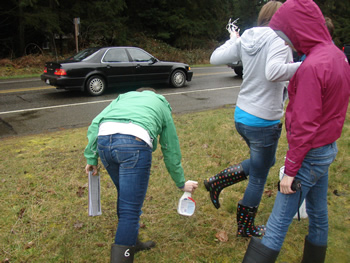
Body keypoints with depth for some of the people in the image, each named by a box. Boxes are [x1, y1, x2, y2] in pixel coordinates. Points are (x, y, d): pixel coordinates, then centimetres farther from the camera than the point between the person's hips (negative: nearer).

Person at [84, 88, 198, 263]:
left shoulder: (124, 97, 37)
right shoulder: (162, 106, 32)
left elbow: (95, 125, 20)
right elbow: (171, 151, 34)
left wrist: (91, 158, 22)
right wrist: (181, 184, 44)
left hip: (104, 139, 5)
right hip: (135, 143, -4)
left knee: (126, 196, 24)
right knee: (130, 209, 5)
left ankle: (132, 243, 40)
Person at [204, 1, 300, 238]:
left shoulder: (246, 39, 3)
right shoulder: (278, 39, -17)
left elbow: (215, 58, 8)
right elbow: (273, 72, -36)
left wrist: (232, 39, 22)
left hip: (242, 115, 8)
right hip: (264, 121, -8)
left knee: (264, 162, 31)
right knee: (258, 178, 13)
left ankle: (217, 182, 24)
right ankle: (246, 228, 32)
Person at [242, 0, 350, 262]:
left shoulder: (312, 67, -24)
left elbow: (304, 126, -24)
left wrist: (290, 170, -16)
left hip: (310, 154, -9)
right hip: (328, 148, 9)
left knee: (279, 222, -2)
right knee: (318, 213, 21)